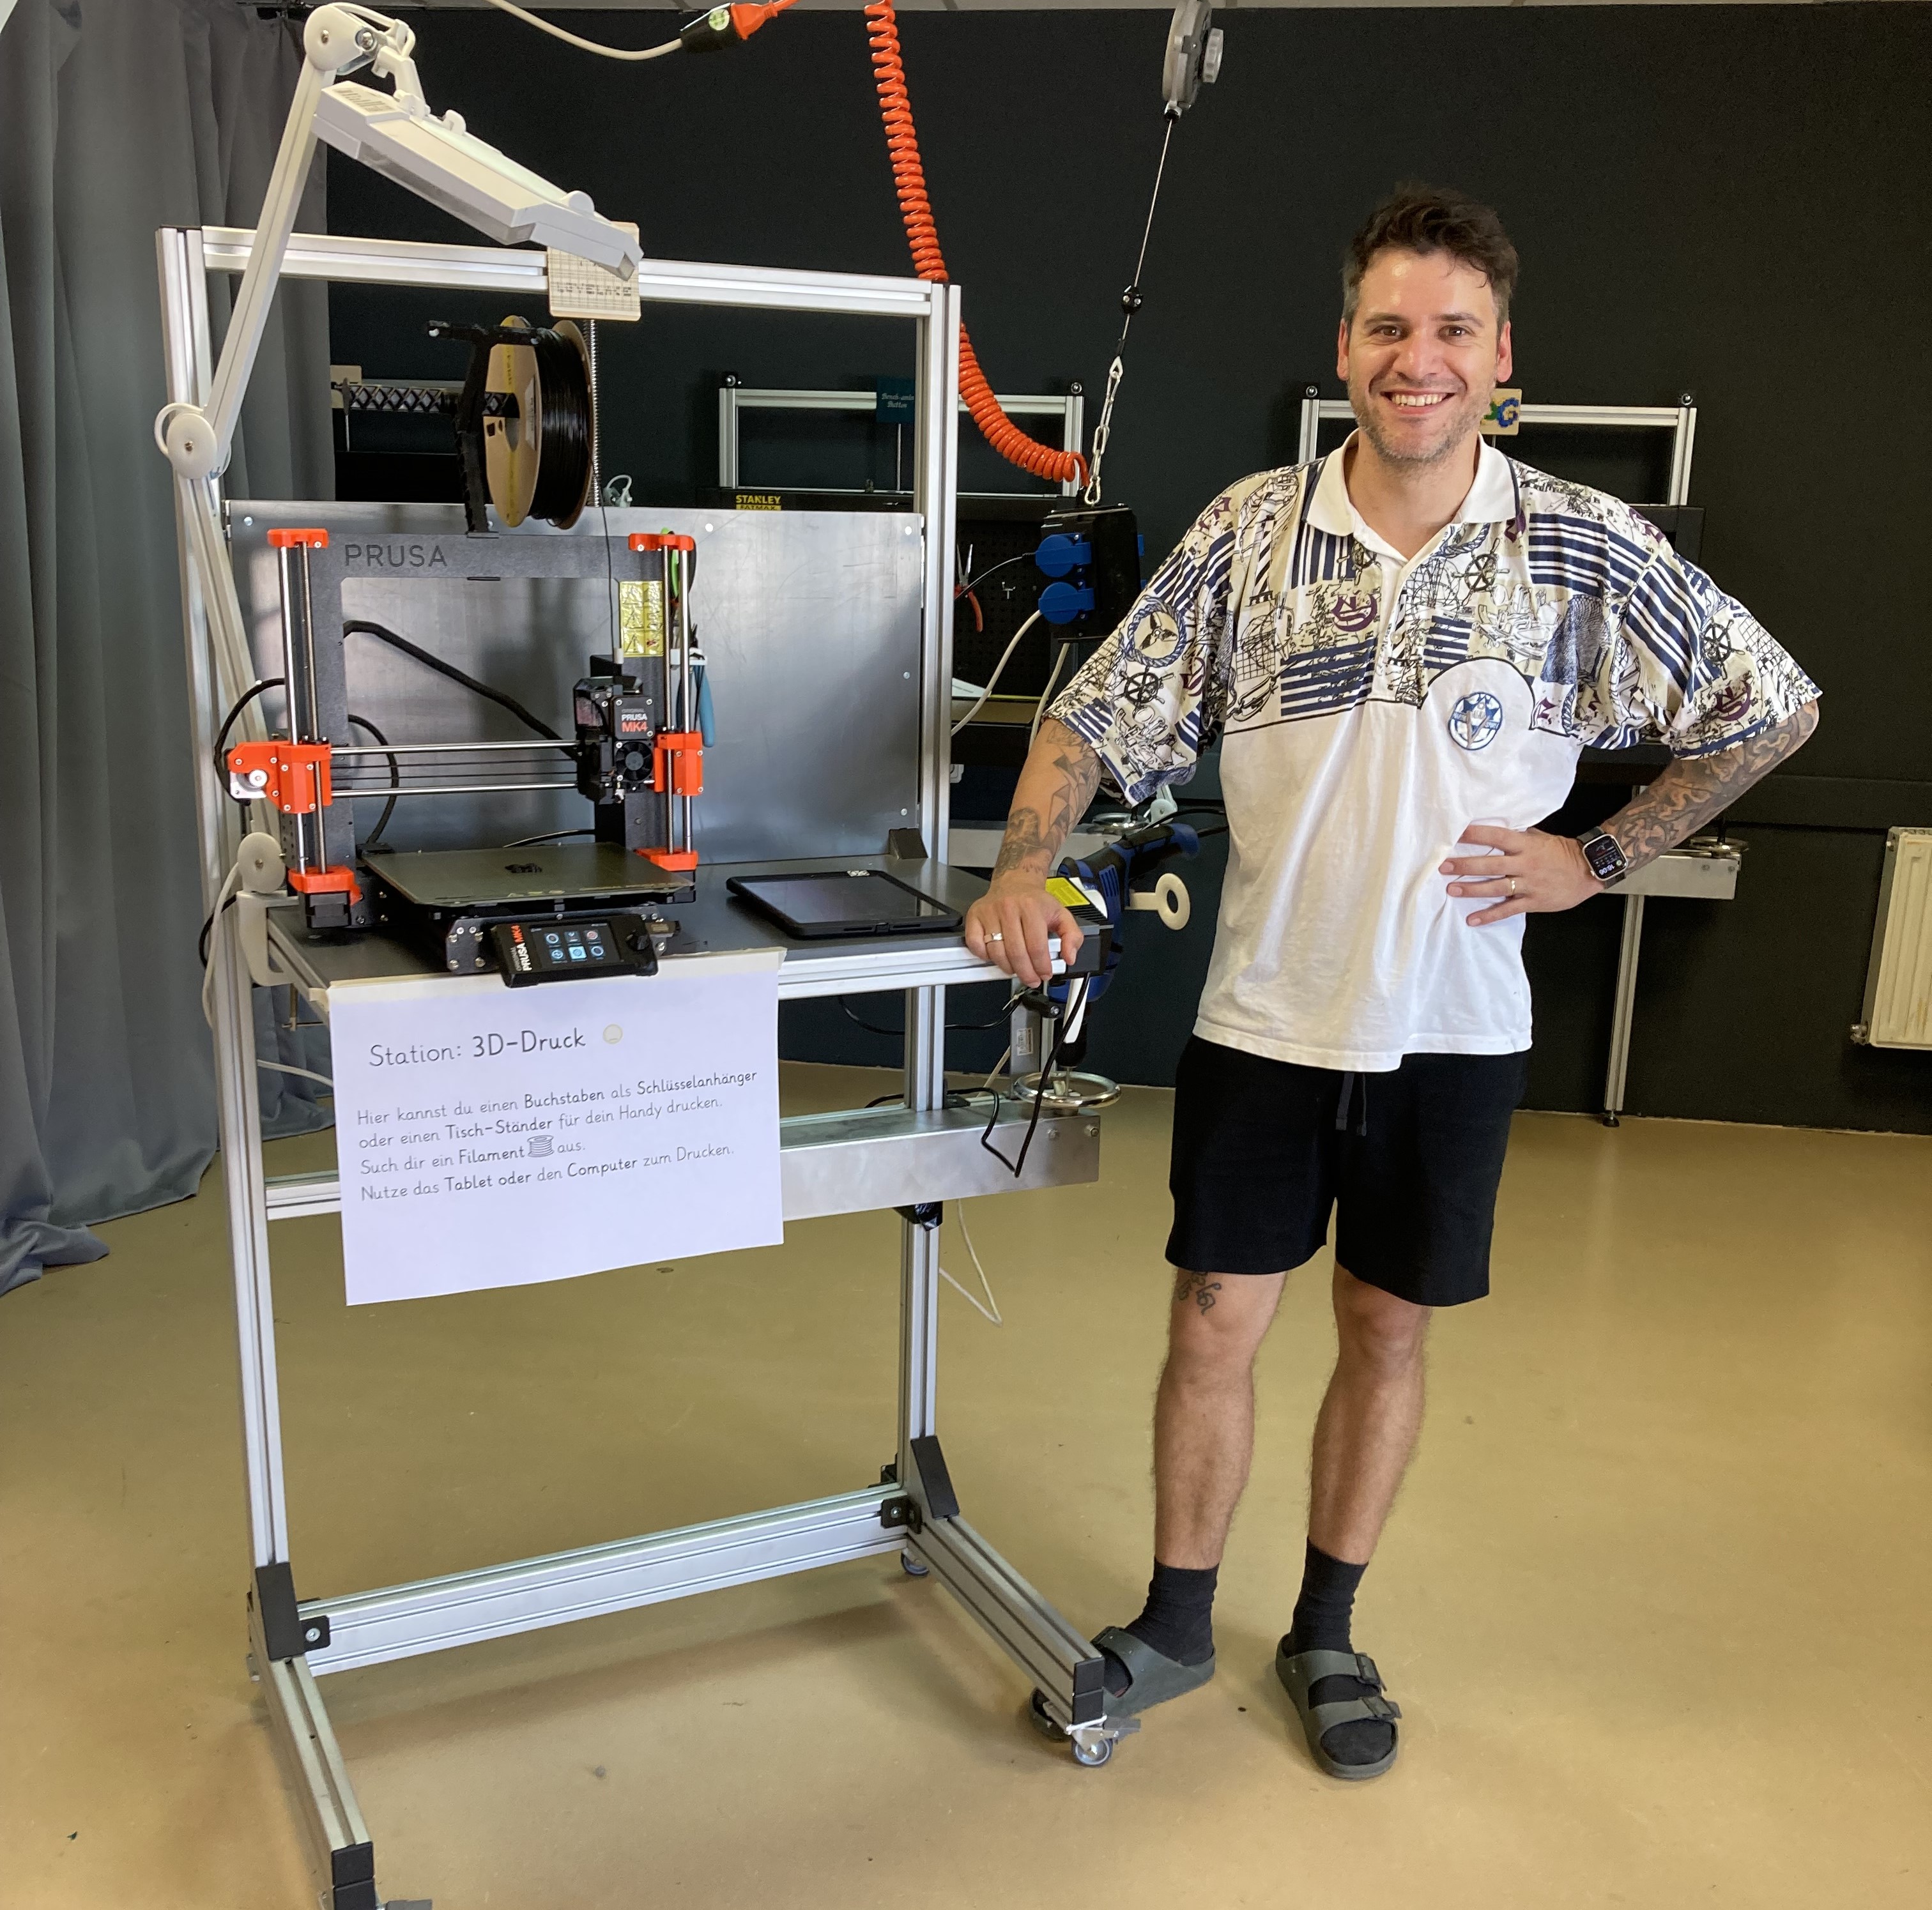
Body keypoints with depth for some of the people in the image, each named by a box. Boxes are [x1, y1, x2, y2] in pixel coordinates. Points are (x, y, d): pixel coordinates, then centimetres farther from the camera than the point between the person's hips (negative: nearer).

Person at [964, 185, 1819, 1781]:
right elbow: (1102, 715, 1)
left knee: (1387, 1334, 13)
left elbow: (1773, 708, 5)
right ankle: (1176, 1623, 29)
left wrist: (1599, 857, -2)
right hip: (1266, 1013, 0)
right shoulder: (1248, 531, -3)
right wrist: (1026, 870, -15)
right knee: (1216, 1323, 7)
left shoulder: (1586, 549, -5)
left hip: (1455, 1026, 0)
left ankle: (1327, 1634, 34)